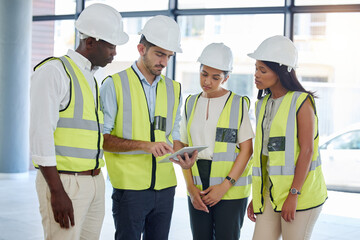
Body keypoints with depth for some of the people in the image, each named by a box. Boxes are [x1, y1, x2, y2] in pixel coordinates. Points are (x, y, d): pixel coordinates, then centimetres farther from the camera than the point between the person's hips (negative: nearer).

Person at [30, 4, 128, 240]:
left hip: (95, 182, 8)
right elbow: (41, 135, -16)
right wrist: (57, 192, -20)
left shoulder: (92, 80, 18)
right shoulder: (54, 71, -9)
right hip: (64, 183, -8)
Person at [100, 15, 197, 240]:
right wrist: (144, 145, -20)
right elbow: (102, 138, -9)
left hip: (165, 186, 5)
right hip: (130, 186, -5)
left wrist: (183, 155, -5)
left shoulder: (173, 89, 14)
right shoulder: (115, 84, -3)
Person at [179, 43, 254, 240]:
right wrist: (191, 187, -2)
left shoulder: (239, 105, -3)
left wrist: (225, 185, -13)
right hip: (198, 189, 4)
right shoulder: (191, 103, 10)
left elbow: (247, 149, -6)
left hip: (231, 190, -4)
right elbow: (184, 149, 8)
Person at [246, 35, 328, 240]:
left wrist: (293, 195, -18)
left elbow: (307, 151, -15)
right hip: (271, 192, 6)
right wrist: (256, 196, 12)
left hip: (301, 192, -6)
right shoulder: (264, 103, 11)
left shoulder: (302, 102, -9)